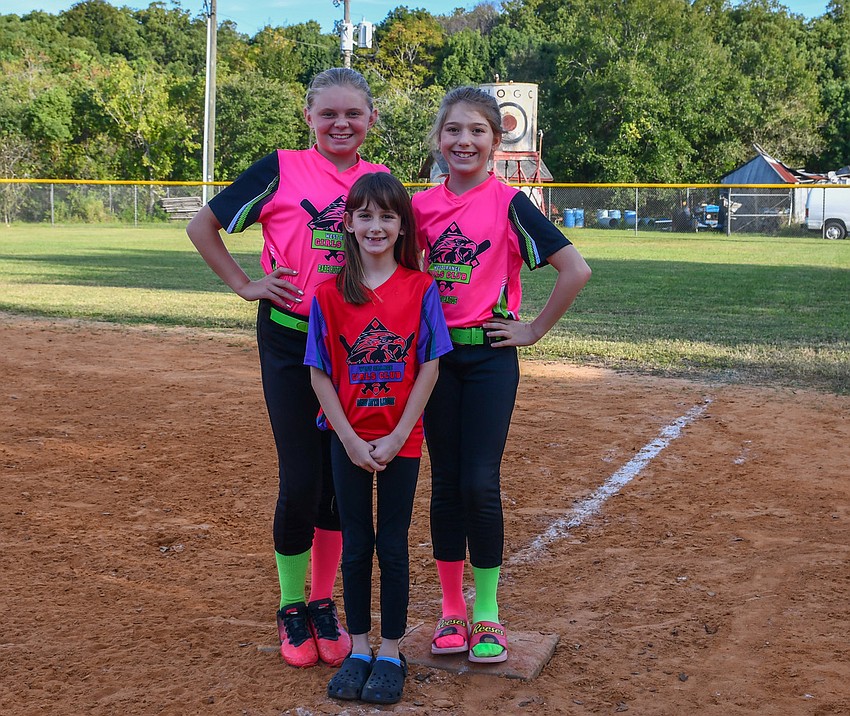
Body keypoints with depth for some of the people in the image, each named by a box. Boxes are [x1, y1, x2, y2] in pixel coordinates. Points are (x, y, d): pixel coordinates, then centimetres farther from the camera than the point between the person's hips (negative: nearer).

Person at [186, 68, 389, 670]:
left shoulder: (381, 181, 6)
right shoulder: (282, 169, -4)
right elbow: (203, 225, 2)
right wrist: (246, 285, -5)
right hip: (290, 342, -3)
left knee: (340, 480, 9)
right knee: (300, 480, -3)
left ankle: (324, 604, 25)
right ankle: (291, 609, 18)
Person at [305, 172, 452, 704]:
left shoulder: (421, 288, -6)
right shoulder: (330, 292, -3)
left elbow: (429, 366, -6)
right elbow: (320, 372, -2)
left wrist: (398, 436, -11)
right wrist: (350, 439, -9)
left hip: (401, 439, -1)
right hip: (348, 438, 1)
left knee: (392, 545, 7)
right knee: (355, 545, 11)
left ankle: (391, 652, 21)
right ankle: (358, 648, 25)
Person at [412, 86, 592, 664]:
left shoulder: (509, 203, -7)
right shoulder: (422, 205, 5)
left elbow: (576, 270, -11)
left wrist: (535, 330, -7)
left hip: (490, 357, -3)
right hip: (435, 355, 4)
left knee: (480, 484, -5)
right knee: (446, 483, 8)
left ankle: (488, 615, 10)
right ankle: (452, 610, 20)